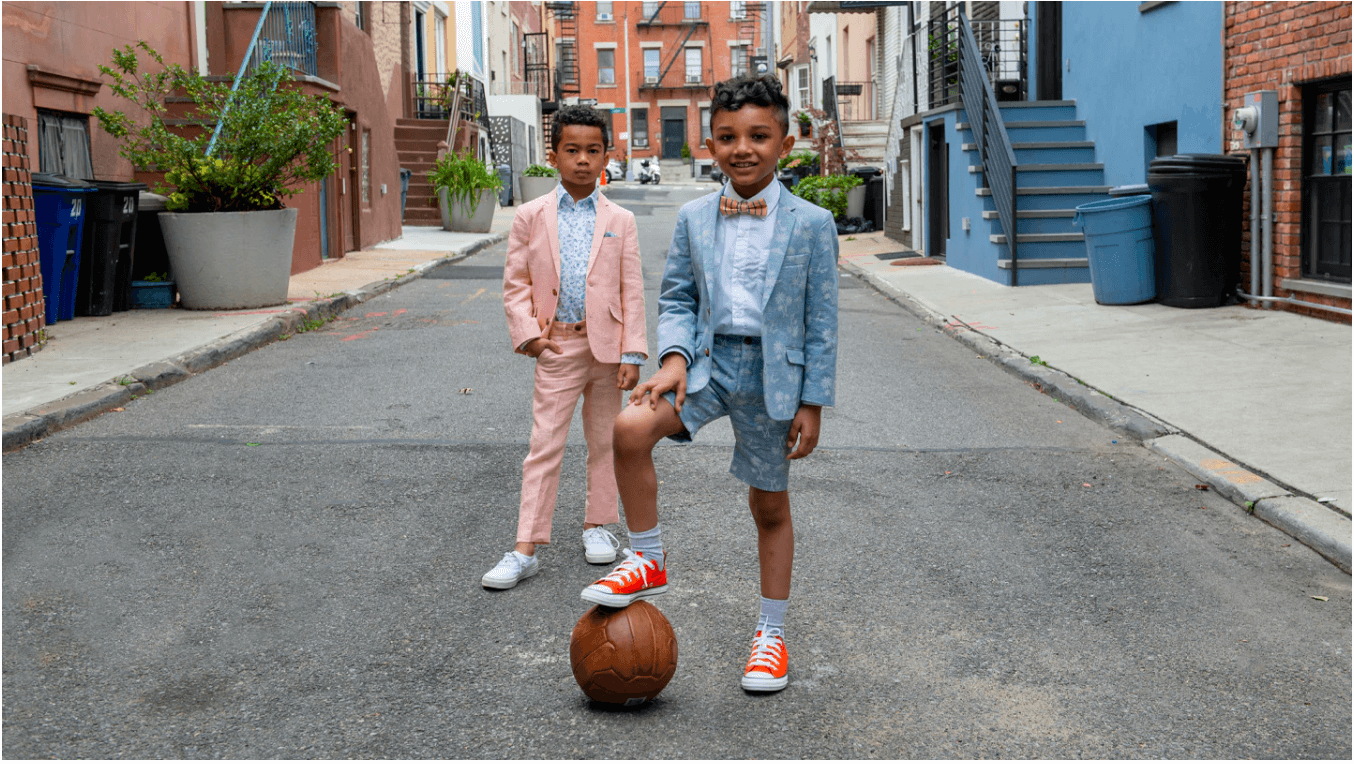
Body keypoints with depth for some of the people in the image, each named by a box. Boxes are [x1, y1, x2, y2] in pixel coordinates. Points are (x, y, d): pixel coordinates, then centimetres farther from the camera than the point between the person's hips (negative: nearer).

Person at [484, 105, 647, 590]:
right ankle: (526, 549, -1)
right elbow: (515, 283, 3)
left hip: (605, 347, 1)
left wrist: (632, 353, -5)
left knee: (604, 442, 13)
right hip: (557, 349, -1)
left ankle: (597, 525, 30)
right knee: (544, 447, -2)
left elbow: (631, 291, 1)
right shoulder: (530, 217, 1)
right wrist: (528, 332, -10)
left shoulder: (619, 221, 3)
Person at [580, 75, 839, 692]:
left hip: (773, 372, -1)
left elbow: (821, 321, -2)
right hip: (707, 360, 2)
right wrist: (675, 356, -12)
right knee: (630, 428, -26)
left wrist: (812, 403, -4)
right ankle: (648, 559, -5)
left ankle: (771, 631, 28)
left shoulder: (811, 224, -4)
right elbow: (676, 298, 7)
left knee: (770, 507, 10)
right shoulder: (693, 219, 3)